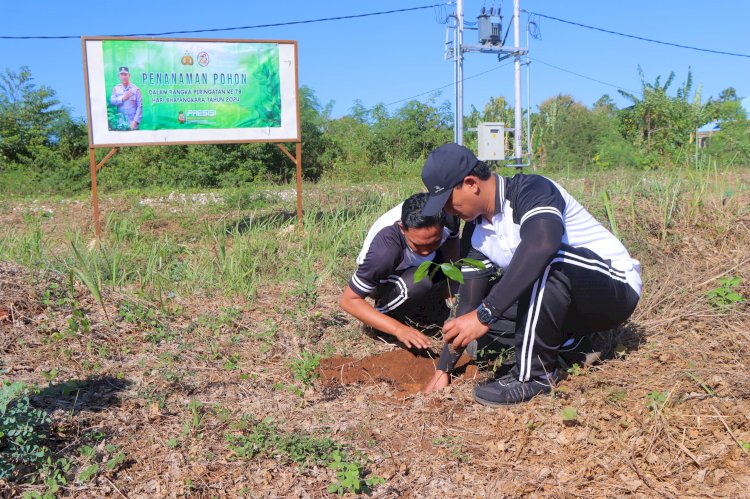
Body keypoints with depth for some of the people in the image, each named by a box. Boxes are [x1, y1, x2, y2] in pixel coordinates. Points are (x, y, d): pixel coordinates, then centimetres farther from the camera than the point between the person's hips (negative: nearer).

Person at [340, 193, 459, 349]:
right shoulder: (384, 249, -41)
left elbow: (451, 239, -4)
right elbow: (349, 301, -33)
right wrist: (399, 329, -40)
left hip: (416, 265, 7)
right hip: (382, 281, -6)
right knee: (419, 282, -36)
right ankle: (383, 311, -8)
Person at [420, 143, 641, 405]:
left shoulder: (531, 190, -24)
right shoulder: (477, 230, 0)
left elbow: (543, 243, -46)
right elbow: (468, 301, 1)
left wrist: (484, 315, -47)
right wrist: (443, 370, 0)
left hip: (618, 289, -8)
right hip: (570, 304, 8)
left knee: (547, 259, -35)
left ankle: (534, 374, -23)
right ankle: (571, 341, 9)